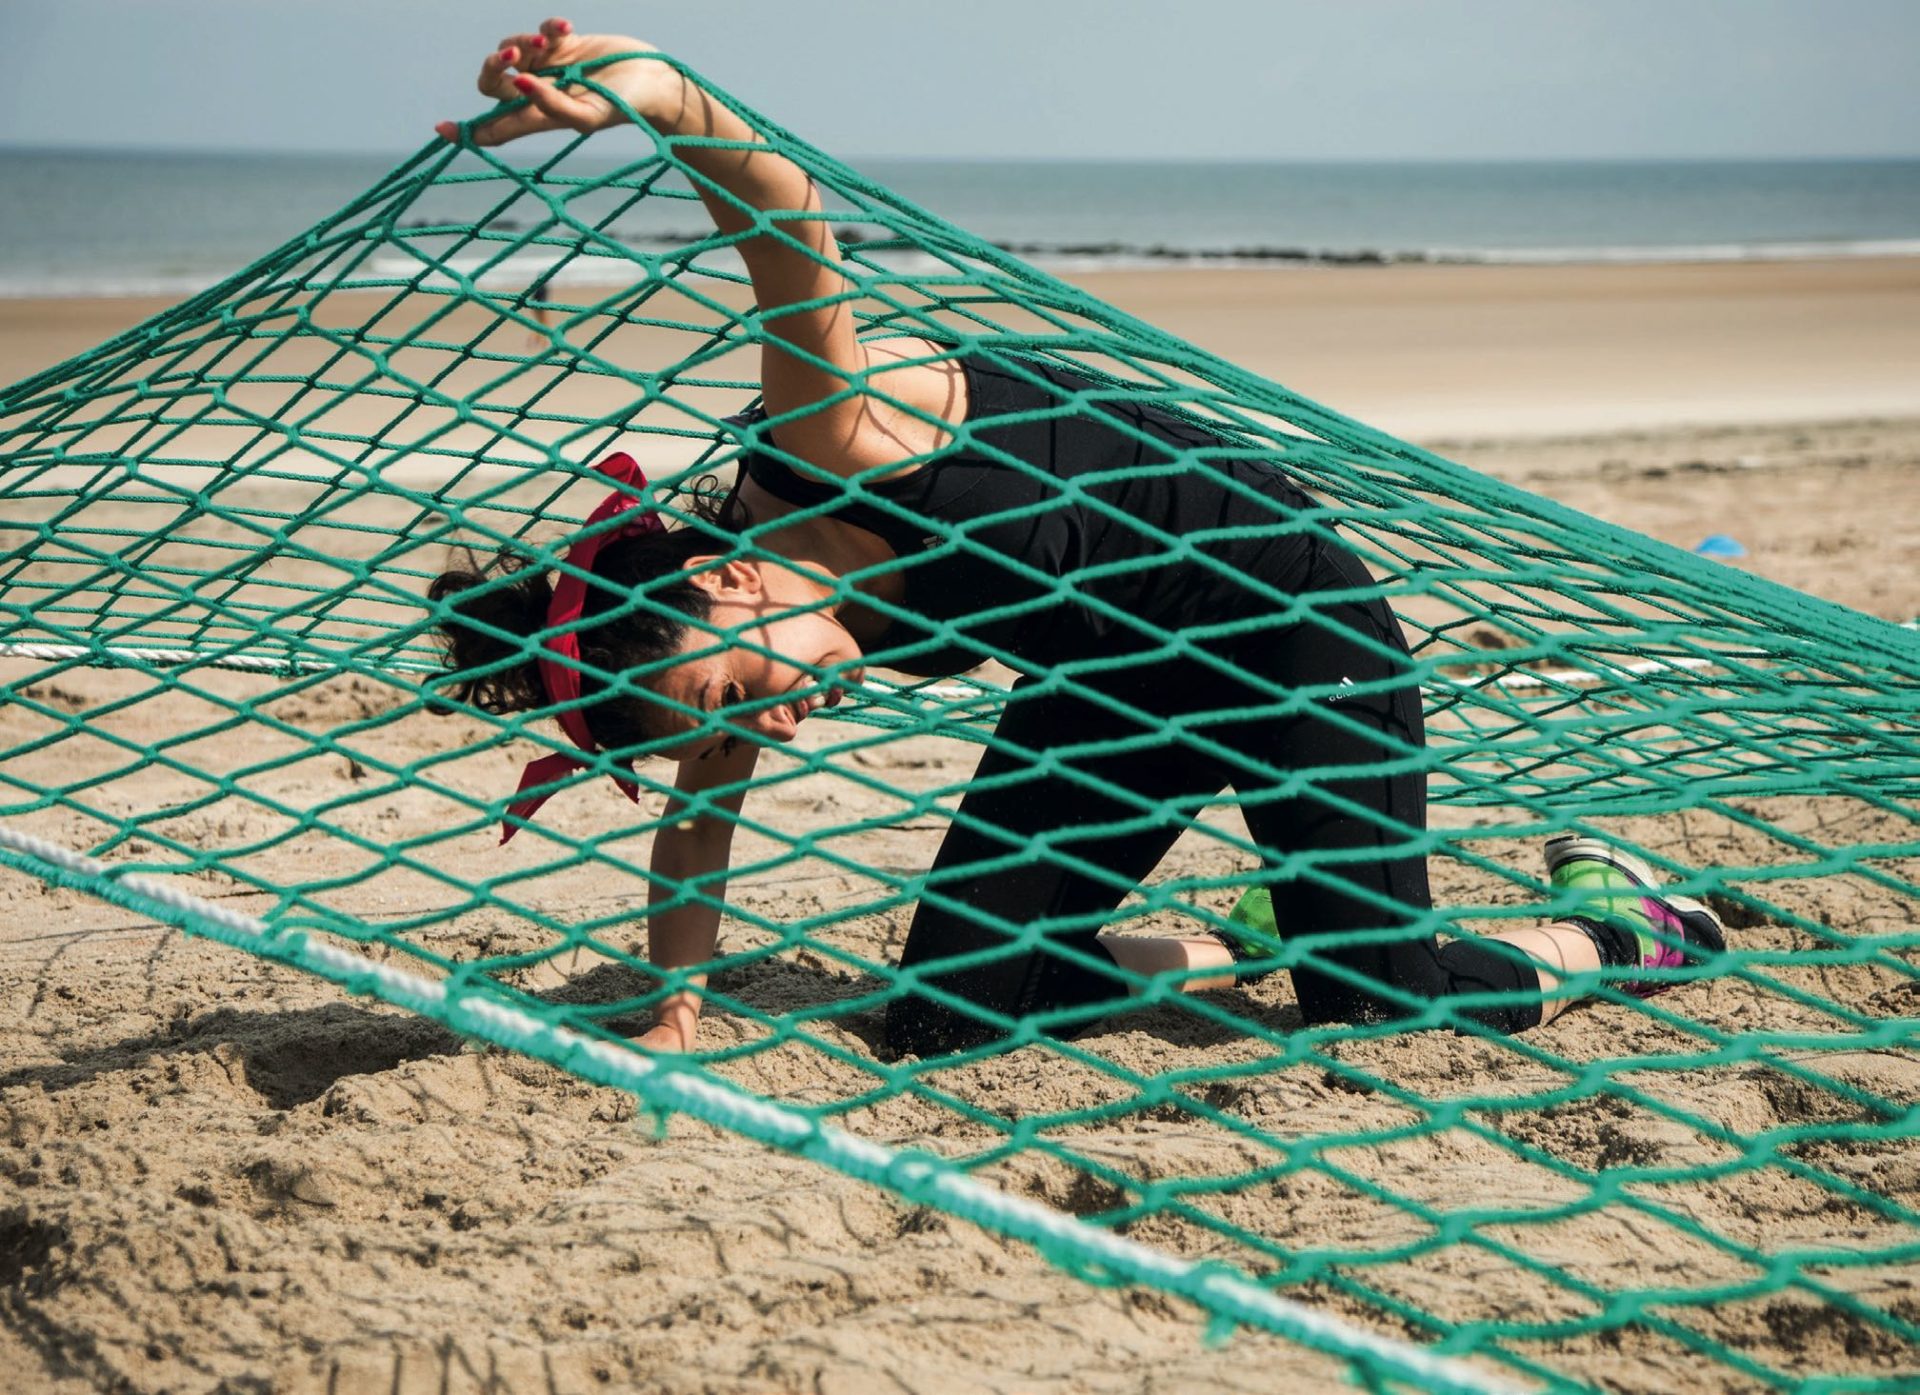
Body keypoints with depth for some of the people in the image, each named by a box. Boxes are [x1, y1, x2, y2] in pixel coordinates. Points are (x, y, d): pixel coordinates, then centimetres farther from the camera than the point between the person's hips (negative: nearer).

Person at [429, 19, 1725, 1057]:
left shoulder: (823, 439, -32)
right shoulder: (759, 619, -12)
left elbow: (783, 204, -47)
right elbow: (699, 823, 0)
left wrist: (657, 93, -65)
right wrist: (677, 1019, -10)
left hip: (1283, 609, -7)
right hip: (1113, 677, 7)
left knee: (1386, 1007, -11)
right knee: (947, 1015, 0)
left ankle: (1616, 919, 20)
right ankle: (1239, 942, 23)